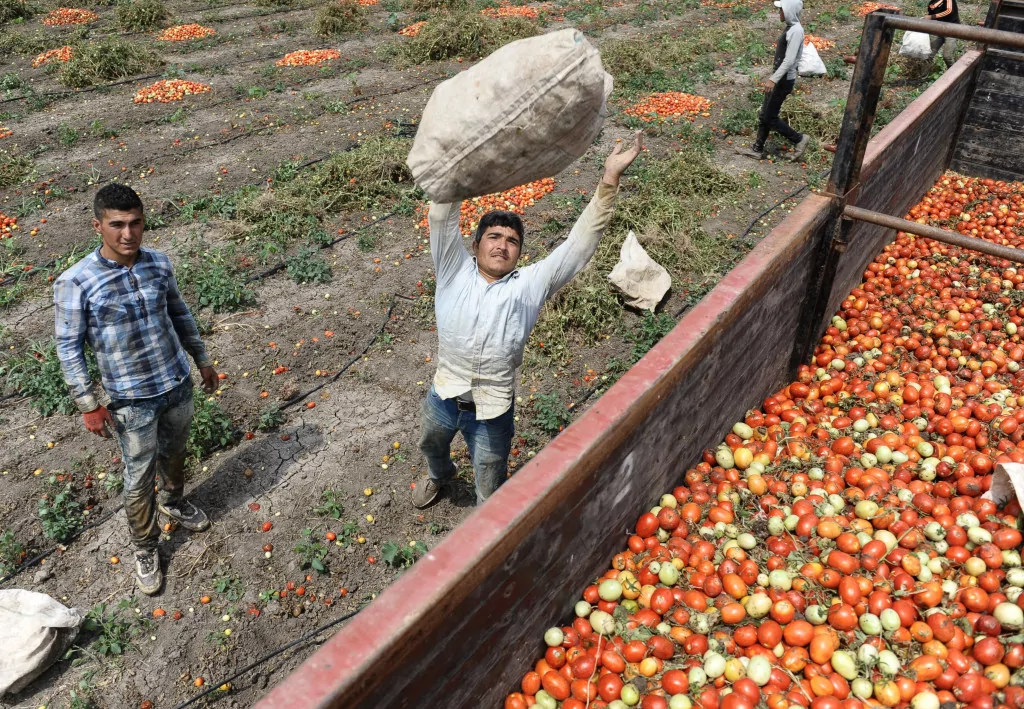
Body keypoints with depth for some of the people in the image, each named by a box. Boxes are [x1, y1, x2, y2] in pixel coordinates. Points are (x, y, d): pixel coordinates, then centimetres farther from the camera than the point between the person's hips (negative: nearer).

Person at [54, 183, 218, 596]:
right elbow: (69, 348, -12)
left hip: (178, 383, 4)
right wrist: (89, 404, -12)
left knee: (174, 452, 26)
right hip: (132, 400, -4)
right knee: (139, 479, 10)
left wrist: (202, 358, 15)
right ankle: (145, 548, 32)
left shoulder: (159, 263, -7)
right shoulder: (76, 282, -20)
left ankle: (173, 502, 55)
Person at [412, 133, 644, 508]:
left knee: (491, 492, 16)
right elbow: (442, 218, -21)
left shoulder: (529, 285, -12)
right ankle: (439, 475, 69)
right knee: (430, 445, 34)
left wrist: (609, 182, -30)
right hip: (443, 397, 2)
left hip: (492, 411, -2)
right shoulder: (455, 272, -10)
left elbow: (580, 244, -19)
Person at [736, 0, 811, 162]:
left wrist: (773, 79, -27)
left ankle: (799, 139, 11)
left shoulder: (796, 31, -20)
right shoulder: (791, 28, 9)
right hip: (780, 78, 10)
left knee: (769, 117, -1)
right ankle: (757, 149, 23)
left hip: (784, 80, -10)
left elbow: (789, 60, -25)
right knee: (764, 115, 14)